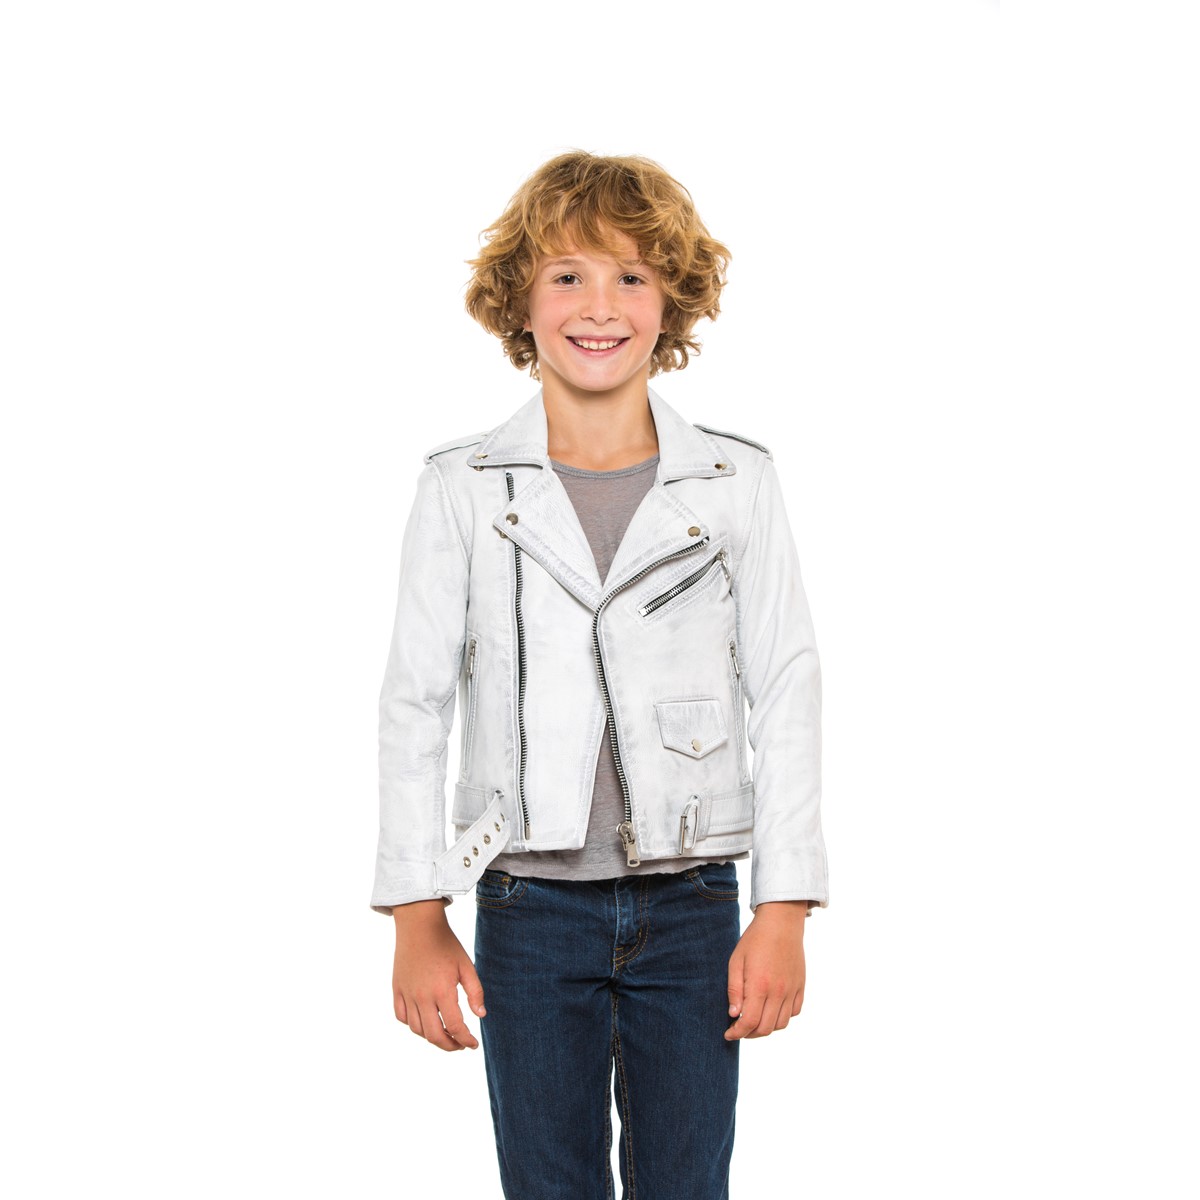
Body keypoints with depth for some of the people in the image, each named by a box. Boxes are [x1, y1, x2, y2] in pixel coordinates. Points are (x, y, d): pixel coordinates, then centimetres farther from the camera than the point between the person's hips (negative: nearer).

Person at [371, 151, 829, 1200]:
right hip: (532, 910, 0)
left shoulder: (738, 482, 2)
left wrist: (785, 912, -3)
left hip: (691, 904, 1)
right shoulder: (463, 486, 0)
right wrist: (417, 916, 0)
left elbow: (786, 692, 2)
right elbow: (415, 702, 3)